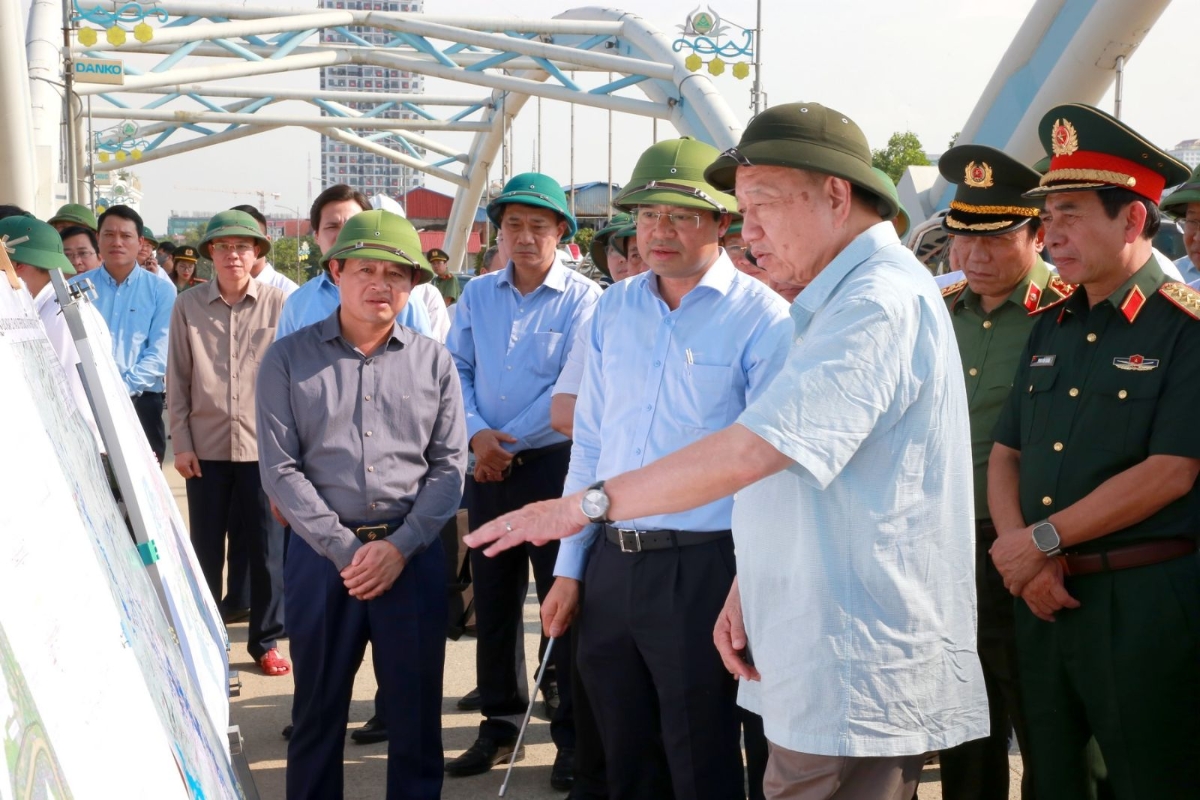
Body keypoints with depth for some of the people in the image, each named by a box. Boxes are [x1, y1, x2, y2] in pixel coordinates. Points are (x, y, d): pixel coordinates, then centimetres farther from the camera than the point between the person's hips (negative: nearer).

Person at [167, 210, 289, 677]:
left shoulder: (278, 304, -2)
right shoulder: (187, 306, 1)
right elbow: (177, 380, 4)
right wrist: (181, 442, -1)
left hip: (264, 445, -1)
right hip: (206, 447, 1)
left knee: (267, 548, 5)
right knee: (206, 549, 9)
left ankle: (266, 641, 18)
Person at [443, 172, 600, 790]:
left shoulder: (583, 299, -7)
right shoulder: (477, 295, 8)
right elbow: (456, 369, 6)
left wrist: (507, 442, -11)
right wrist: (477, 433, -11)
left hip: (555, 462, -4)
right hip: (488, 466, 5)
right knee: (492, 599, 11)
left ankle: (575, 737, 10)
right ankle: (500, 724, 24)